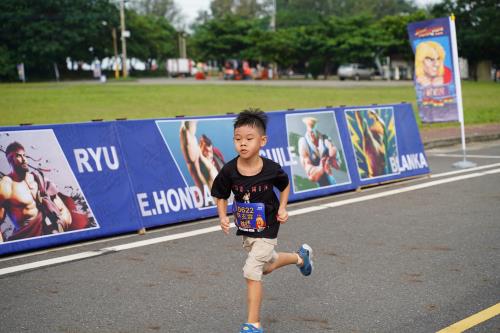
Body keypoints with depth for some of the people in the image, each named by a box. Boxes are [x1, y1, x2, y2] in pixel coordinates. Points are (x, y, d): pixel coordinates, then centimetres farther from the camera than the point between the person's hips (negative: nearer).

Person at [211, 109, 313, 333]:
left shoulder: (271, 169, -20)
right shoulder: (229, 170, -17)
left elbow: (285, 186, 2)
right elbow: (221, 197, -3)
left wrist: (282, 208, -10)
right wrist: (223, 217, -19)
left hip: (266, 229, -4)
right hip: (245, 230, 5)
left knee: (252, 272, -12)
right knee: (267, 266, 25)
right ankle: (300, 257, 56)